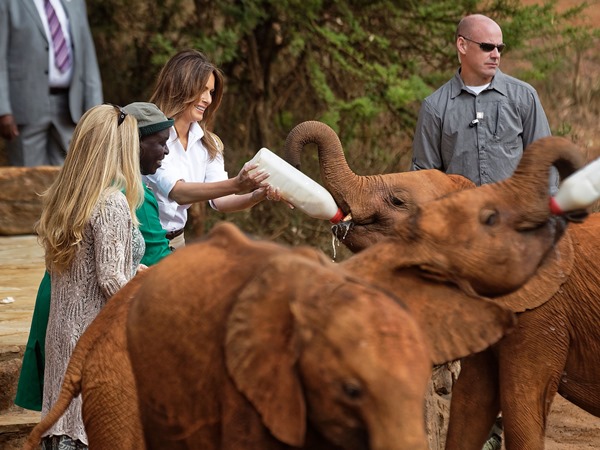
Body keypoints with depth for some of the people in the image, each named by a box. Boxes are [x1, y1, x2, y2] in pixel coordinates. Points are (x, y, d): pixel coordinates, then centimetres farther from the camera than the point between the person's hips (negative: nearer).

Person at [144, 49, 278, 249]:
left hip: (176, 241, 6)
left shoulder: (208, 143, 7)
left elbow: (219, 200, -2)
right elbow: (176, 192, -27)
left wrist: (258, 195, -21)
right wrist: (235, 185, -36)